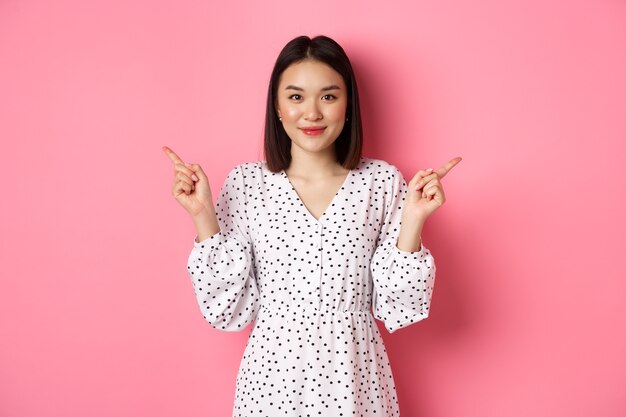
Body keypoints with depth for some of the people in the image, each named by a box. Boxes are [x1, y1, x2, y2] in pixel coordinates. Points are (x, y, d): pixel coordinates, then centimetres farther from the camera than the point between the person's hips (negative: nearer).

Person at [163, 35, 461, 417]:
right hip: (272, 378, 0)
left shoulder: (383, 182, -7)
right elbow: (230, 308, -6)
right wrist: (202, 216, -14)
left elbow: (397, 308, -6)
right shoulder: (246, 183, -6)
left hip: (354, 379, 0)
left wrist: (413, 220, -17)